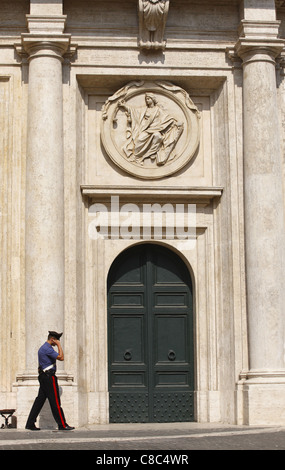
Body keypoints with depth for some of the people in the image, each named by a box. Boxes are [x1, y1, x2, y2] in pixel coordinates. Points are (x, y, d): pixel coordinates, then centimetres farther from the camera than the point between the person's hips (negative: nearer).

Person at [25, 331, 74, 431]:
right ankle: (62, 425, -3)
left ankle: (30, 424, 8)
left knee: (40, 400, 9)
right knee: (55, 401, -6)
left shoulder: (43, 348, 19)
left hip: (43, 377, 10)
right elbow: (61, 357, -20)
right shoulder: (47, 348, -15)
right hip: (49, 377, -10)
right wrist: (59, 345, -12)